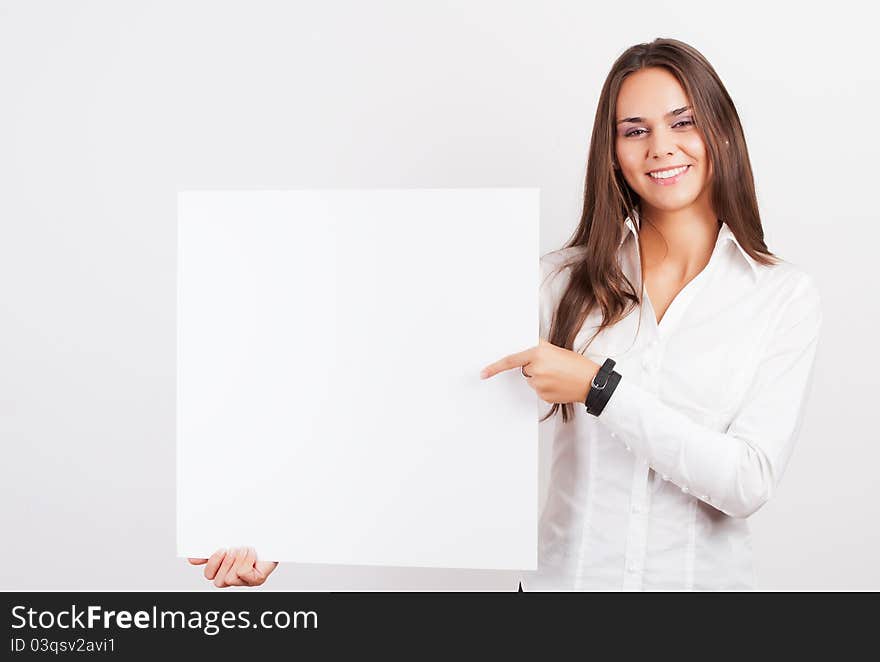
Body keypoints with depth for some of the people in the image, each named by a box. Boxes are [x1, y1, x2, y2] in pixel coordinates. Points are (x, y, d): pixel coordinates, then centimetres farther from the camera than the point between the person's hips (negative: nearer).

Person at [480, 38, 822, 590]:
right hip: (565, 571, 1)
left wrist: (601, 387, -24)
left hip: (704, 573, -1)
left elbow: (750, 483, -17)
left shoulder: (787, 295, -8)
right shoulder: (564, 278, -6)